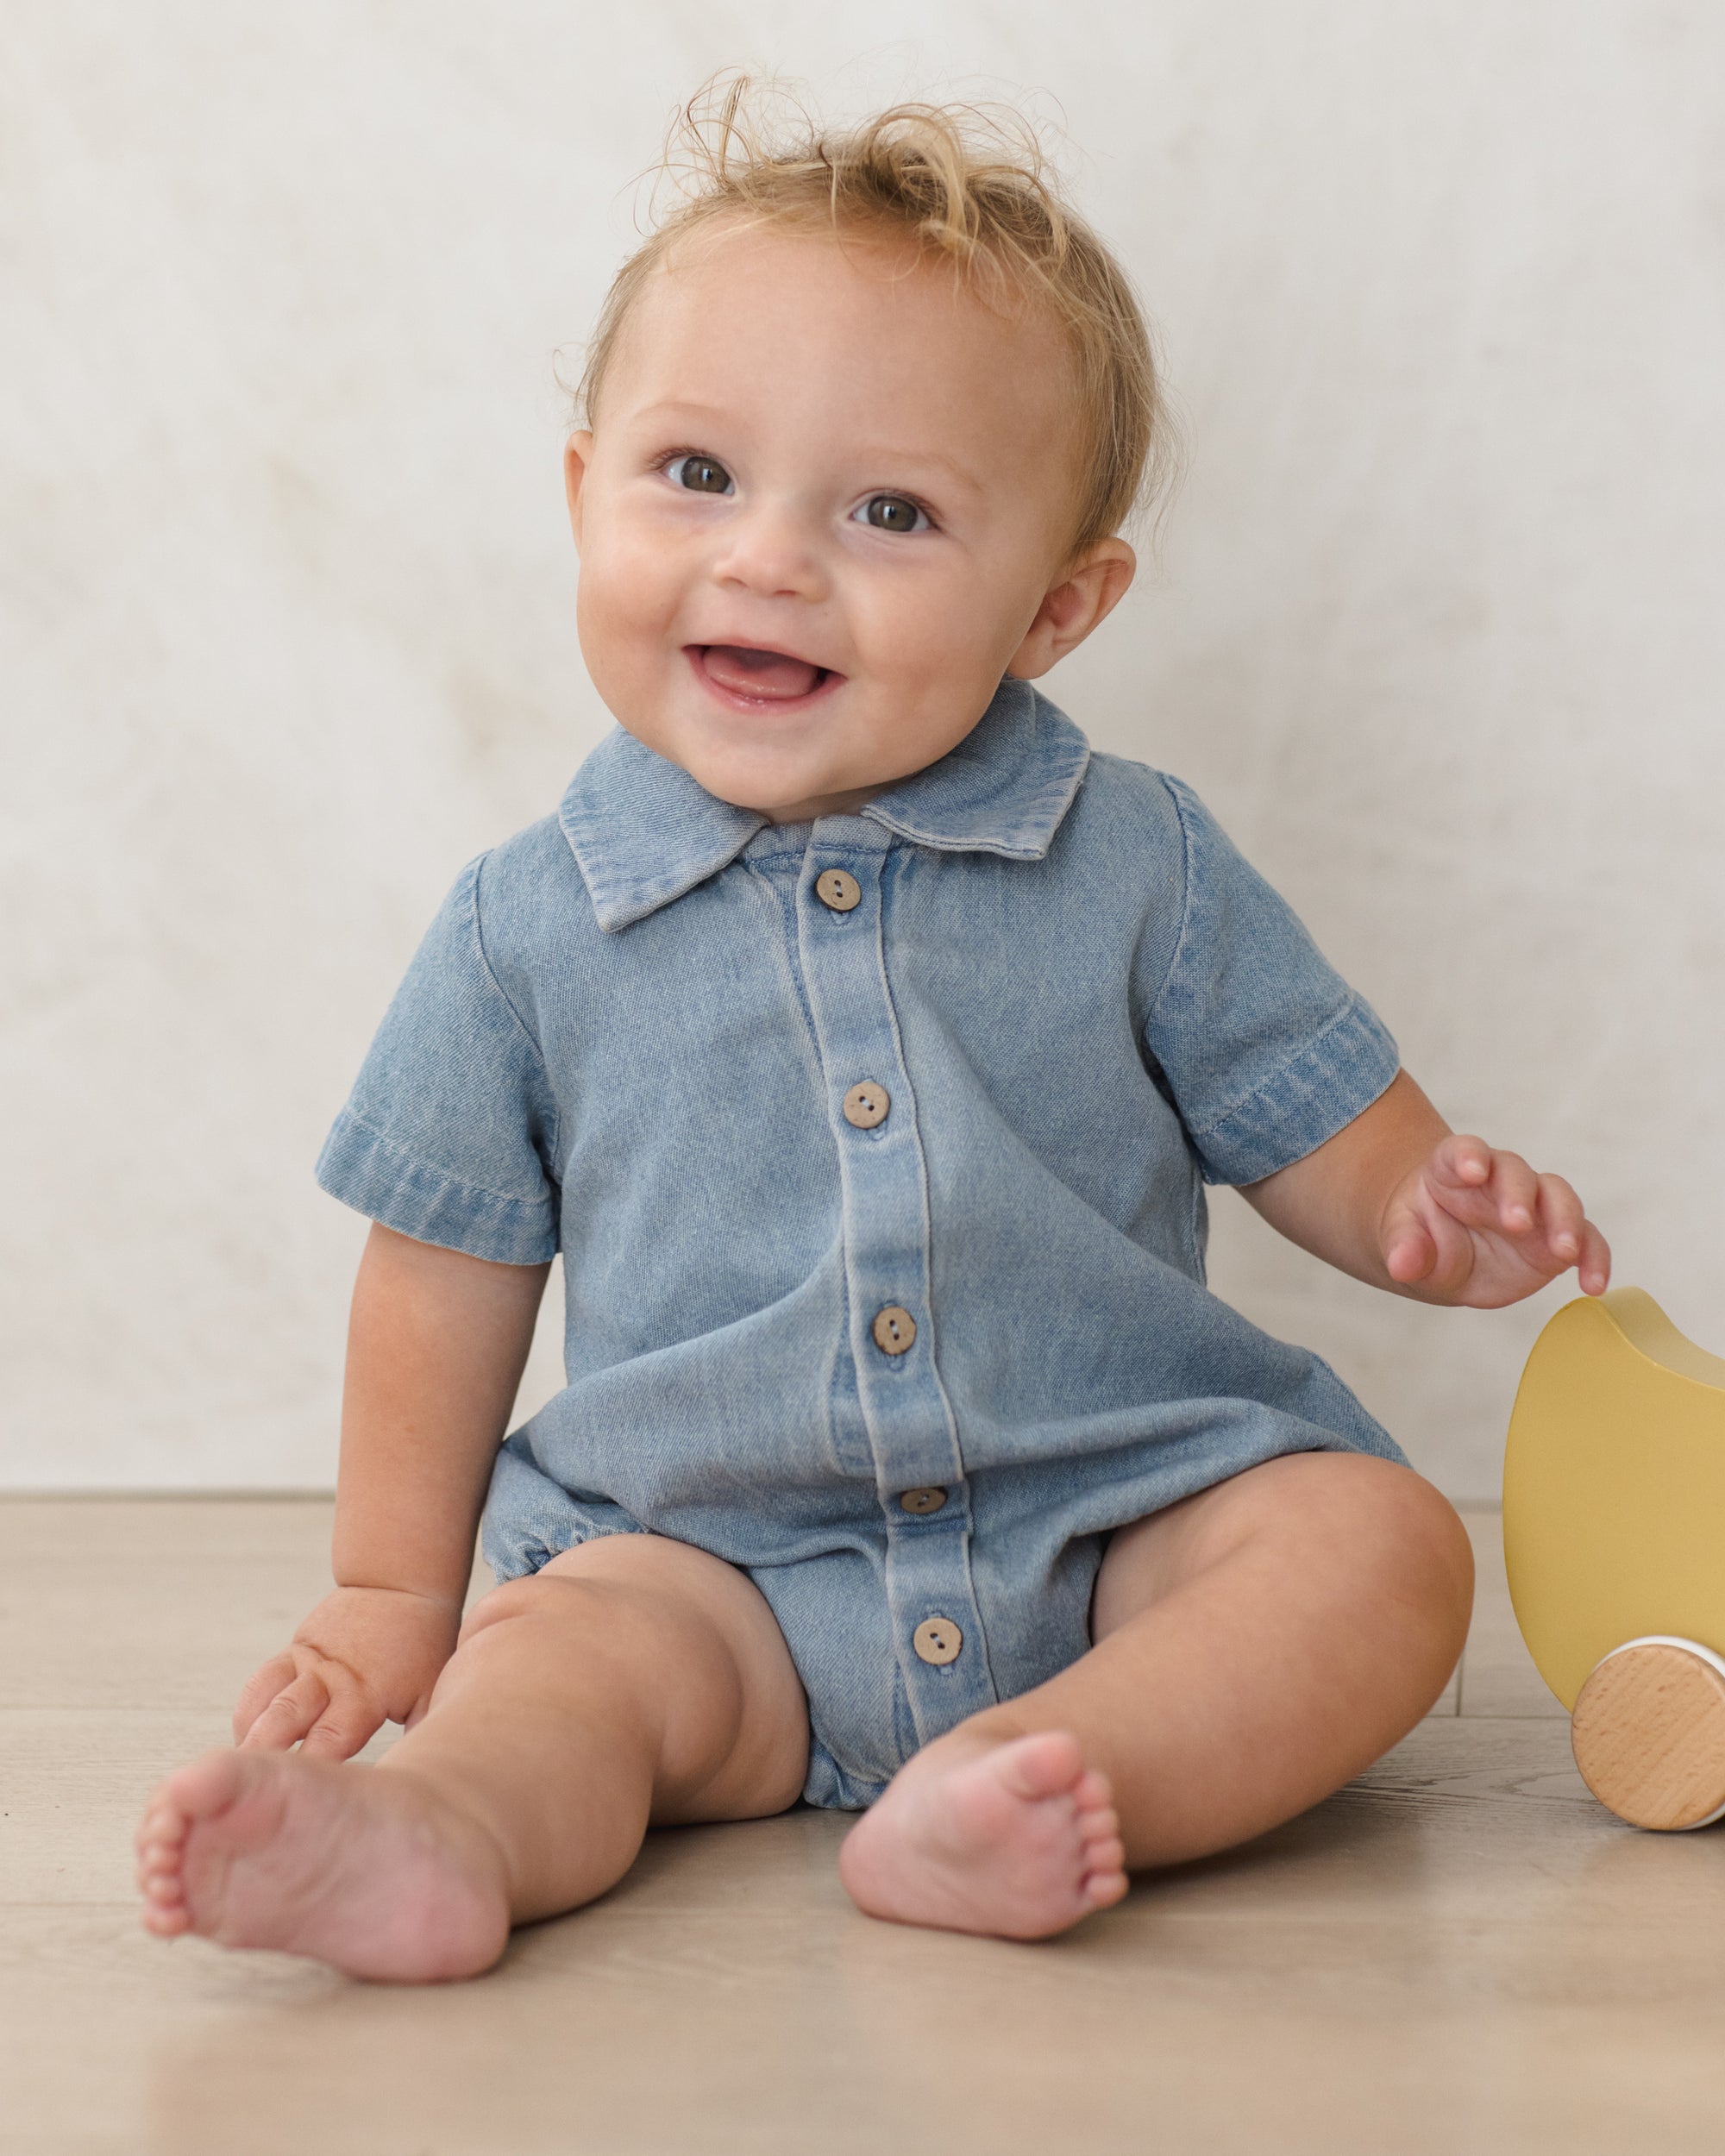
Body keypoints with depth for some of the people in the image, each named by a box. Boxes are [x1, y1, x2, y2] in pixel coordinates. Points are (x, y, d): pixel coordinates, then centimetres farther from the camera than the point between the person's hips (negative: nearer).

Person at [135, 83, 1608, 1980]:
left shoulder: (1141, 868, -1)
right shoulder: (528, 926, 0)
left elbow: (1317, 1129, 7)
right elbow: (453, 1260, 9)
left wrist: (1434, 1214, -16)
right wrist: (393, 1593, 13)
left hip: (1128, 1519, 1)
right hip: (714, 1561, 0)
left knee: (1381, 1541, -22)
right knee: (558, 1640, -26)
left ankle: (1032, 1775, -41)